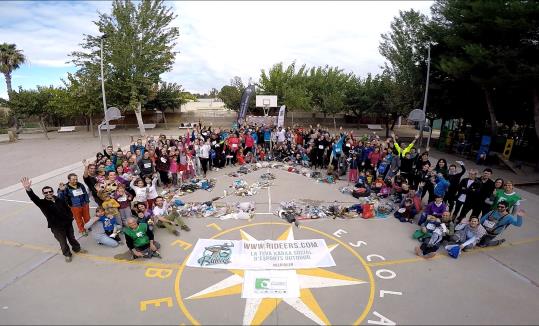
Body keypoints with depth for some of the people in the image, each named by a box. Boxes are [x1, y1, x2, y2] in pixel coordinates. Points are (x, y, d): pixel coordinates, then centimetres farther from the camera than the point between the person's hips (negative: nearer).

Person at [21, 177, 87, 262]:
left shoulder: (60, 200, -4)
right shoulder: (43, 203, -13)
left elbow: (68, 209, 10)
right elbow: (34, 198, -35)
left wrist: (70, 217, 2)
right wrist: (28, 189, -53)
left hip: (68, 223, 3)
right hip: (56, 227, -2)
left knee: (72, 238, 23)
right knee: (63, 242, 11)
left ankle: (77, 249, 47)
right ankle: (67, 254, 35)